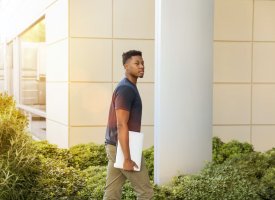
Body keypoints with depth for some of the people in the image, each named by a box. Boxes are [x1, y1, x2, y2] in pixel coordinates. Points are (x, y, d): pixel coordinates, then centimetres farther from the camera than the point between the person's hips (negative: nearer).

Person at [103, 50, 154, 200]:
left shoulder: (127, 88, 16)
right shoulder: (126, 89, -16)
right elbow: (121, 125, -22)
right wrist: (127, 159, -24)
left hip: (115, 147, 10)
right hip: (123, 148, -10)